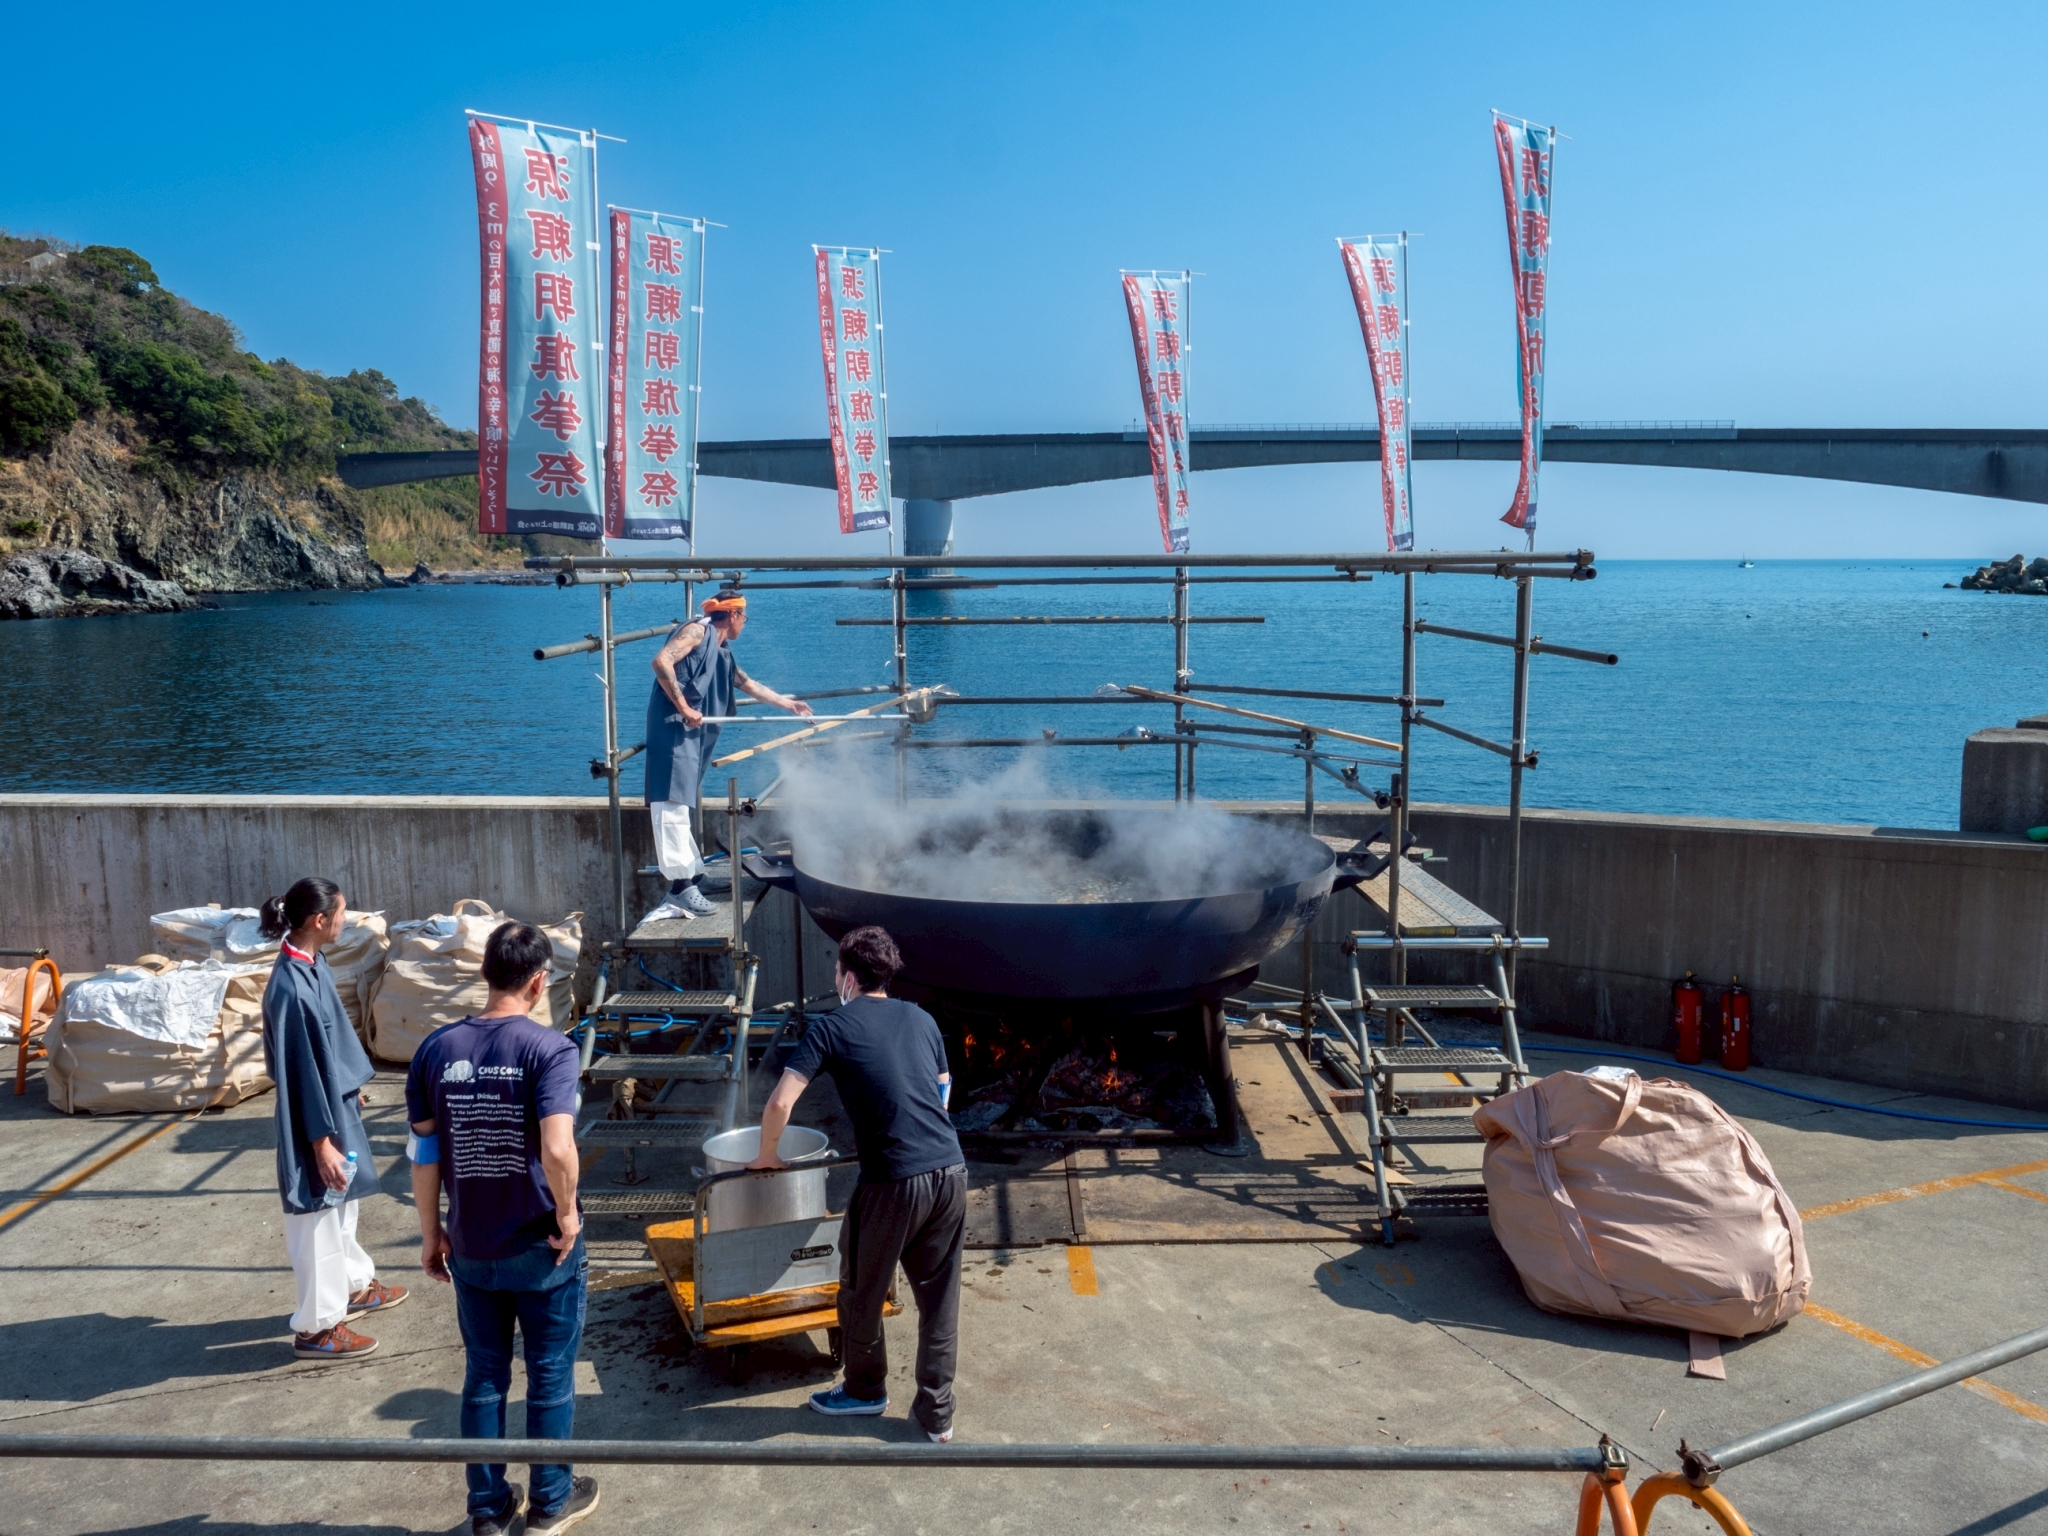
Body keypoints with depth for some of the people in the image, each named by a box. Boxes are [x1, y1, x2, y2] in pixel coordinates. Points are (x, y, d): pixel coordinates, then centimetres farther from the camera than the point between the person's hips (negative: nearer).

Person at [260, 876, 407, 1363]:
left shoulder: (313, 965, 0)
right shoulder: (290, 987, -28)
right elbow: (299, 1070, -25)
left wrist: (353, 1085, 23)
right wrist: (322, 1141, -21)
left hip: (335, 1101, 10)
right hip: (315, 1114, -10)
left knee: (341, 1204, 25)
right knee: (317, 1217, 5)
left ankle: (354, 1286, 43)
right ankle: (316, 1327, 19)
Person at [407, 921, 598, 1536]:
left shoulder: (437, 1048, -4)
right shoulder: (548, 1048, -18)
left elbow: (424, 1153, 0)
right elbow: (558, 1149, -29)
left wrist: (431, 1233, 11)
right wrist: (567, 1214, -12)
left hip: (472, 1248, 4)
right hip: (542, 1245, -4)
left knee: (484, 1376, 18)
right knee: (550, 1376, 14)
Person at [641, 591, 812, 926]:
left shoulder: (723, 653, 24)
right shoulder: (697, 631, -2)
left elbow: (749, 685, 37)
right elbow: (661, 661, -15)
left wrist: (788, 703, 43)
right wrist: (683, 707, -17)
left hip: (695, 734, 9)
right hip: (674, 726, -9)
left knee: (683, 805, 11)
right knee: (672, 802, -13)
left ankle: (691, 872, 15)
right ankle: (681, 886, -18)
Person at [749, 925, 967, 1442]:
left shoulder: (833, 1027, 0)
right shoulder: (921, 1018, 14)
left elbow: (780, 1103, -6)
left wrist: (767, 1155, 11)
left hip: (893, 1182, -5)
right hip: (951, 1172, 5)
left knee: (861, 1293, 19)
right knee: (940, 1300, 15)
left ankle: (865, 1390, 37)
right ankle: (937, 1415, 23)